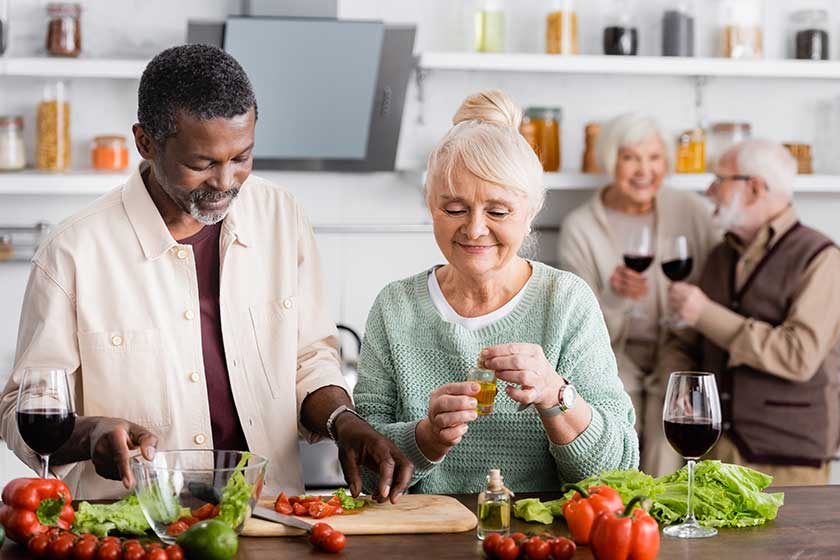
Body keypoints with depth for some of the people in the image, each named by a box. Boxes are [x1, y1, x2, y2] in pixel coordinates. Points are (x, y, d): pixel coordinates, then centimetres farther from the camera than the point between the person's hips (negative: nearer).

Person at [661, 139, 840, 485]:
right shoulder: (722, 256, 12)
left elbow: (800, 356, -20)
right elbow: (686, 341, 18)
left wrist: (707, 314, -17)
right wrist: (678, 376, -6)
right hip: (717, 445, 6)